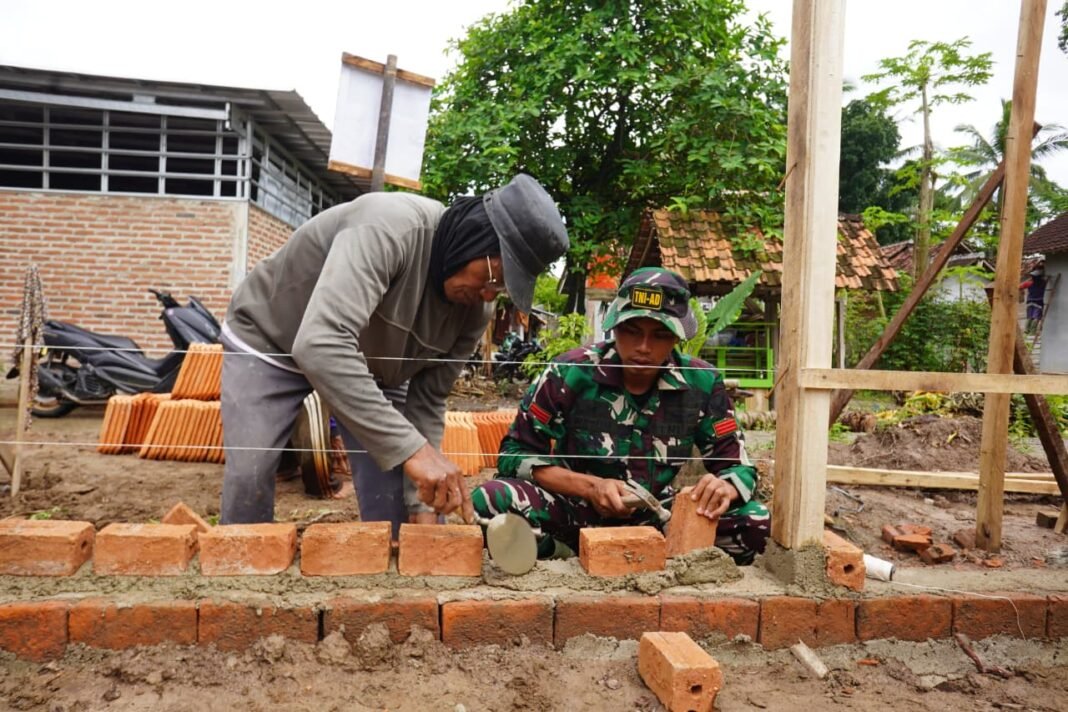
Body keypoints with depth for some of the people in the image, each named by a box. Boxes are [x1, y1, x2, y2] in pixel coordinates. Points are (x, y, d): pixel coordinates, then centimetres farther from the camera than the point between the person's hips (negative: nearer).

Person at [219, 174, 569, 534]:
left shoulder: (474, 309, -18)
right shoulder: (389, 228, -39)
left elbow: (426, 401, -11)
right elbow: (319, 345, -50)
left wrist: (424, 507, -19)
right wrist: (411, 447, -53)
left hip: (367, 364, 5)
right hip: (269, 339, -4)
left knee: (395, 488, -5)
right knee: (248, 478, -11)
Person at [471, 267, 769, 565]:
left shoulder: (701, 383, -5)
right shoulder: (571, 372, -11)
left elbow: (739, 467, 1)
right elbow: (515, 454, -8)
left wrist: (724, 489, -25)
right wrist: (590, 486, -23)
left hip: (654, 519, 3)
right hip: (576, 514, -2)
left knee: (754, 522, -23)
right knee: (491, 501, -30)